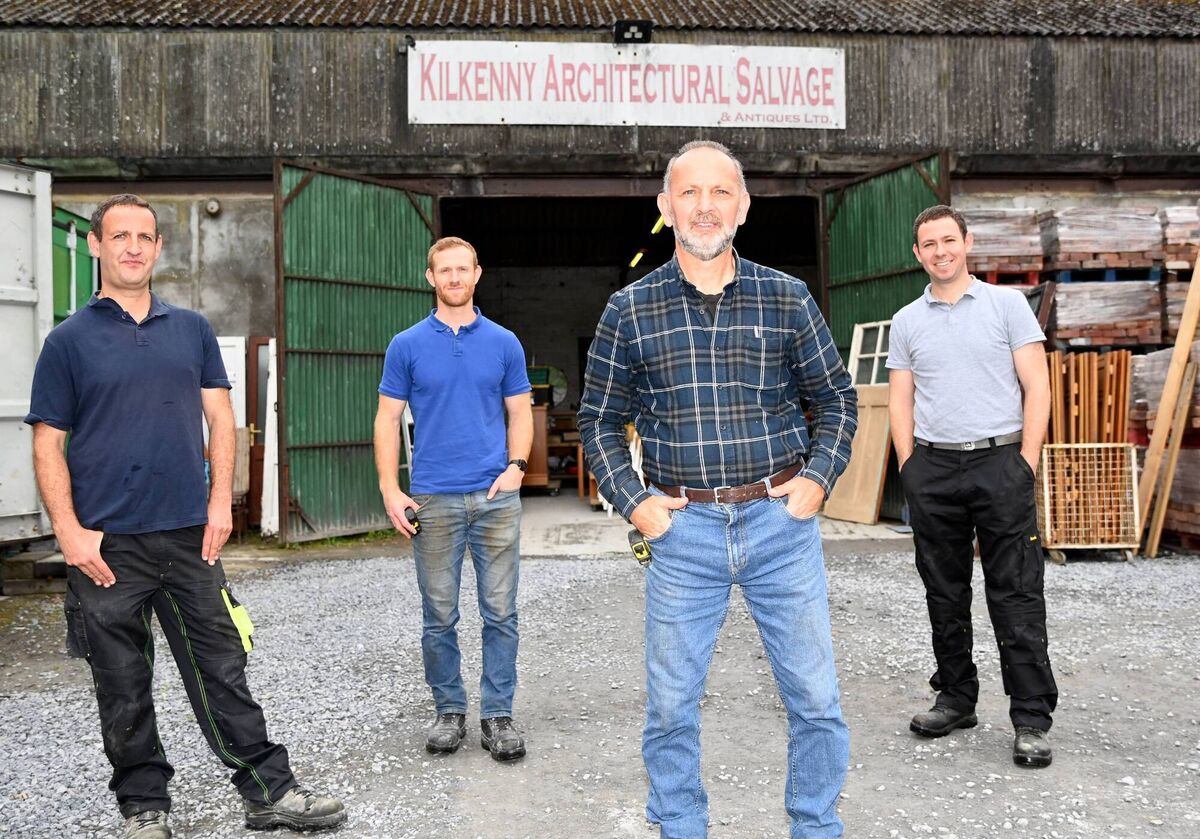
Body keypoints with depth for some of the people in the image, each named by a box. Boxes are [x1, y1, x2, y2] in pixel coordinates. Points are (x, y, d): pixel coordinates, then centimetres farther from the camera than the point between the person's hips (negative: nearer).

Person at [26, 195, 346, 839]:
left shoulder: (192, 330, 10)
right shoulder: (69, 341, 1)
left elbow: (220, 418, 10)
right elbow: (48, 445, -1)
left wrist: (221, 502, -1)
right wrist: (70, 532, -10)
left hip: (189, 535, 2)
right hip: (107, 546, -2)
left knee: (222, 671, 7)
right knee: (123, 688, 7)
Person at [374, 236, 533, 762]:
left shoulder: (504, 343, 7)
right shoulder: (407, 346, 4)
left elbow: (520, 413, 9)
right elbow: (388, 420, 4)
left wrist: (516, 466, -8)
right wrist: (390, 490, -5)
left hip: (496, 498, 1)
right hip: (433, 501, 0)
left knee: (500, 612, 2)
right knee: (439, 615, 7)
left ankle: (498, 714, 12)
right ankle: (449, 710, 20)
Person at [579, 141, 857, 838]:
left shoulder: (788, 299, 3)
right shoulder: (630, 310, 2)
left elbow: (837, 399, 12)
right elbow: (600, 421, 9)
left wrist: (818, 477, -2)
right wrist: (631, 499, -2)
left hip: (782, 523, 1)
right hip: (683, 528, 0)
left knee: (816, 701, 7)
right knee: (670, 707, 8)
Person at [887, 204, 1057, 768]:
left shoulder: (1007, 304, 3)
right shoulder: (907, 321, 12)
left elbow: (1037, 386, -1)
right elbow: (900, 400, 12)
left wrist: (1026, 462, -8)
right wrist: (910, 467, 1)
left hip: (999, 461, -3)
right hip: (932, 468, 3)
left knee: (1016, 595, -4)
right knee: (944, 594, 10)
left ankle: (1032, 718, 1)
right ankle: (956, 698, 23)